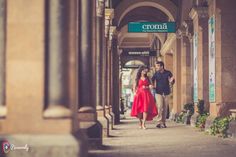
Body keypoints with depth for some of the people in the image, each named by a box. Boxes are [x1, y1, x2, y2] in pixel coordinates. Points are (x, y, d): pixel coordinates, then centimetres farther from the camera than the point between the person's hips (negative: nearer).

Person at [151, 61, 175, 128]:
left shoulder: (168, 73, 0)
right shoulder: (156, 73, 1)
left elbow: (172, 82, 1)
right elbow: (152, 80, 10)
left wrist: (171, 81, -22)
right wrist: (153, 85, -10)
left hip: (166, 93, 1)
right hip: (158, 93, -1)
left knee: (165, 108, 6)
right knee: (159, 107, -13)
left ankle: (163, 122, 15)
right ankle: (159, 122, -14)